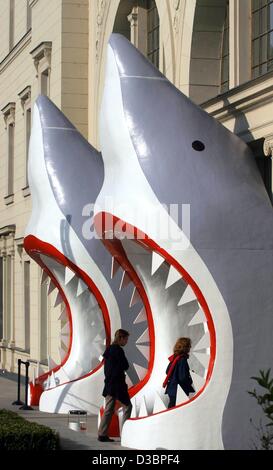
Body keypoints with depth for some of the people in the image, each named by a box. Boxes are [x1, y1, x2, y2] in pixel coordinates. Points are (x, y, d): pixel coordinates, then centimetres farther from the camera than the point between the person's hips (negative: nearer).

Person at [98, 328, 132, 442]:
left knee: (109, 409, 9)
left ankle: (102, 434, 7)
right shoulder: (118, 350, -15)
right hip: (117, 383, -9)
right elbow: (126, 366, -13)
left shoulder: (108, 350, 13)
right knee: (127, 406, 2)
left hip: (109, 383, 9)